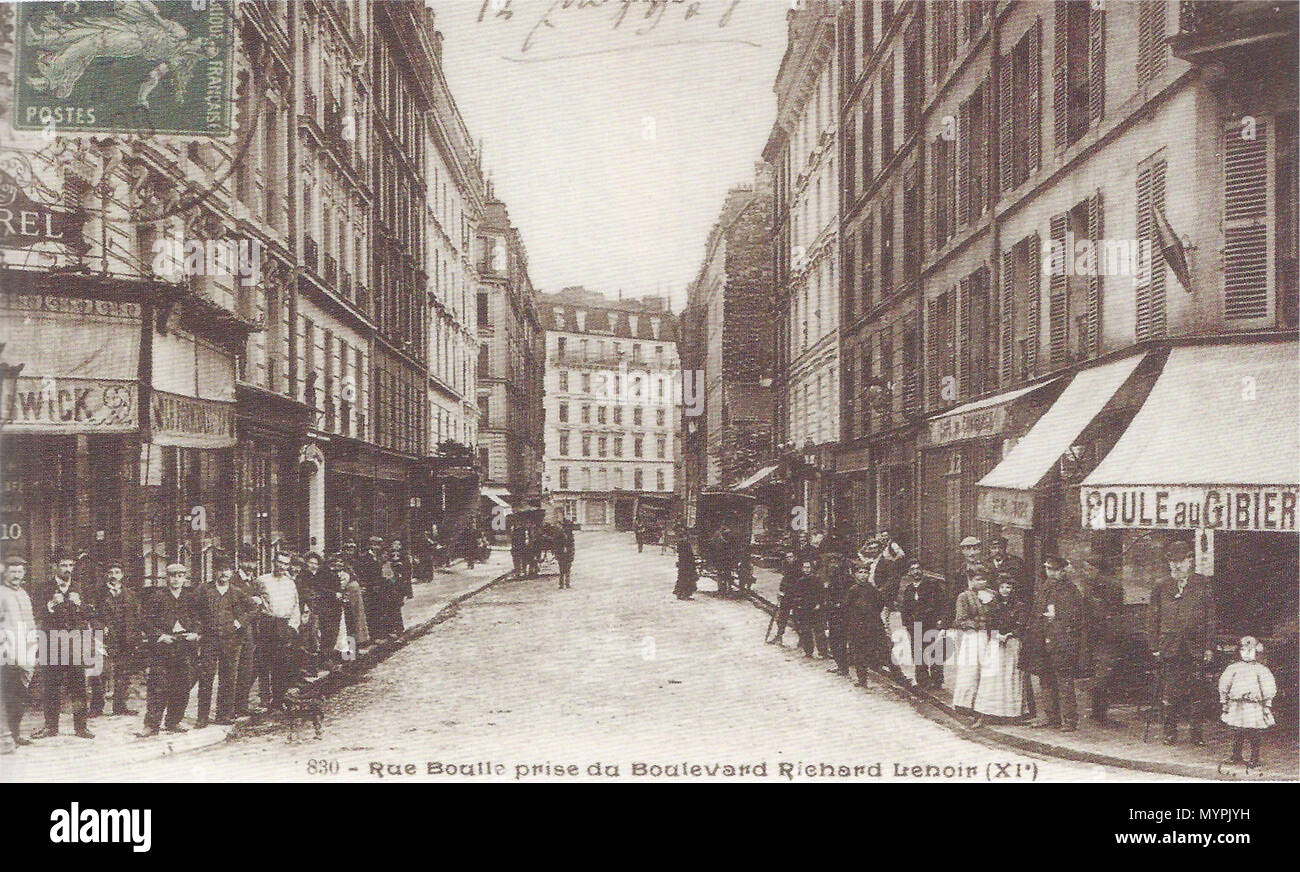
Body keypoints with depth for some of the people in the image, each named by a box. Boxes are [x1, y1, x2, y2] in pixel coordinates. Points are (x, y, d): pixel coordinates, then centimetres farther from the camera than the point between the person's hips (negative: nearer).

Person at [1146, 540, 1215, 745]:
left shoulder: (1202, 584, 7)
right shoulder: (1161, 586, 8)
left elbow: (1210, 618, 7)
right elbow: (1152, 618, 8)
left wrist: (1209, 647, 2)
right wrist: (1154, 646, 2)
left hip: (1194, 649, 0)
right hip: (1168, 648, 1)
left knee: (1194, 693, 1)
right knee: (1168, 693, 1)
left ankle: (1196, 733, 10)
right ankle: (1170, 732, 10)